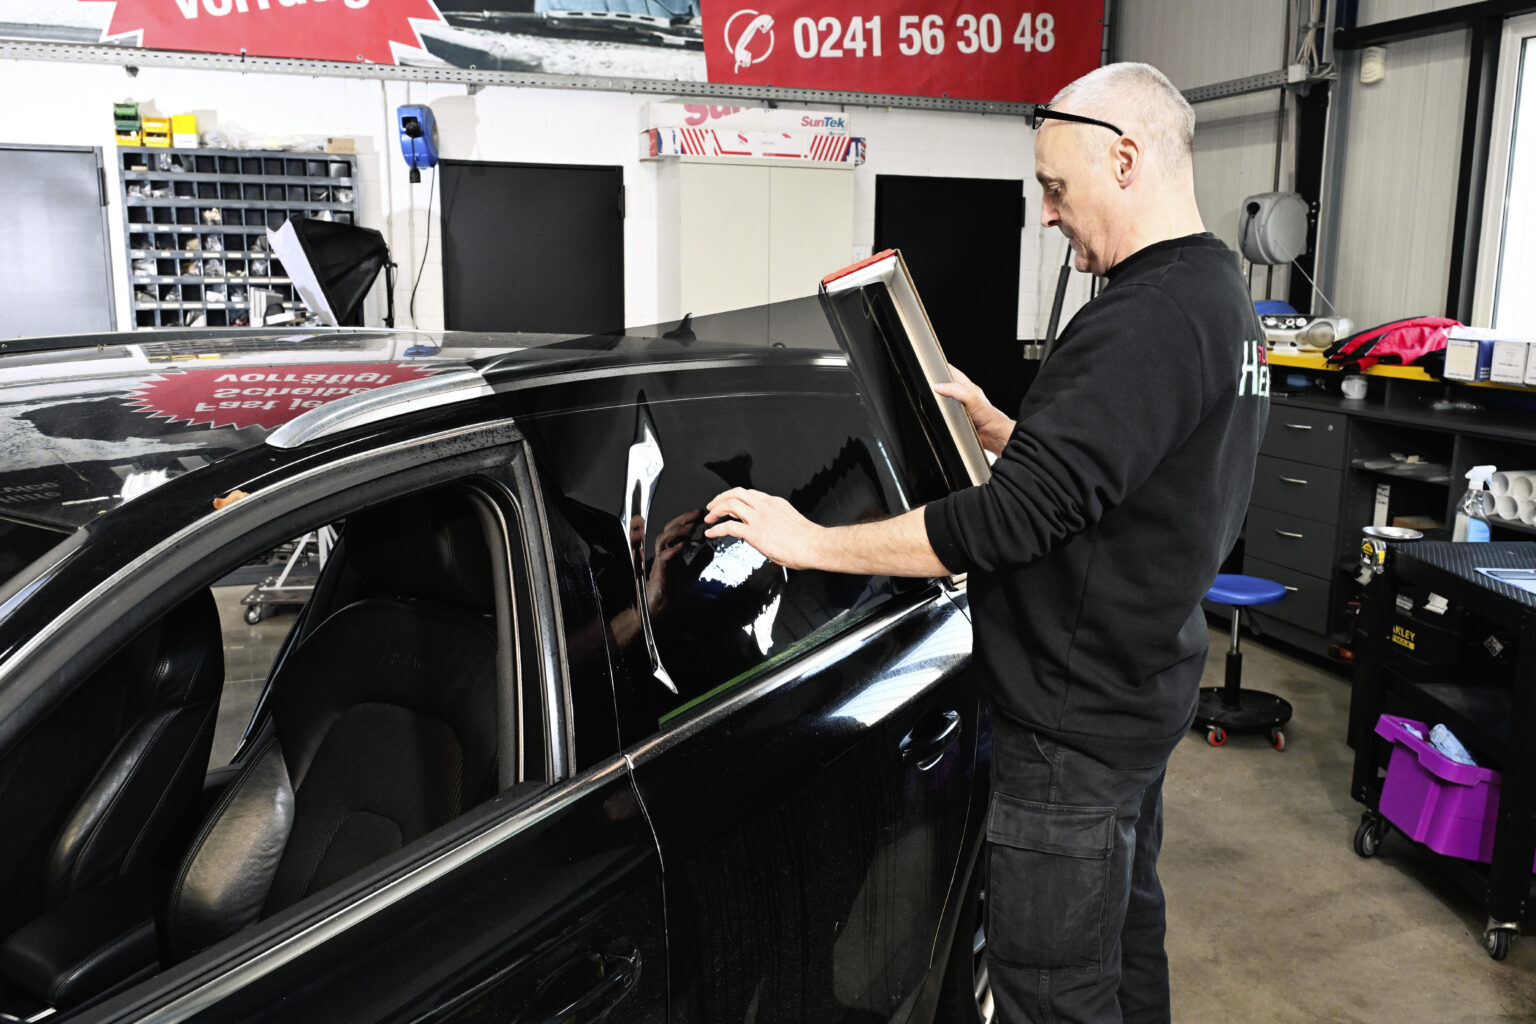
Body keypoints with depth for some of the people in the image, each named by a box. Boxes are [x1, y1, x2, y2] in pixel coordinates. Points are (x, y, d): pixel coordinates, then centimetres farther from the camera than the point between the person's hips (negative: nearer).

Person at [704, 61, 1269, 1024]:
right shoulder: (1221, 292, 8)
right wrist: (991, 424, 17)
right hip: (1147, 681, 10)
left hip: (1078, 719, -10)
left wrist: (812, 542, -24)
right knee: (1127, 934, 27)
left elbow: (1016, 517, -31)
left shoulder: (1149, 321, -26)